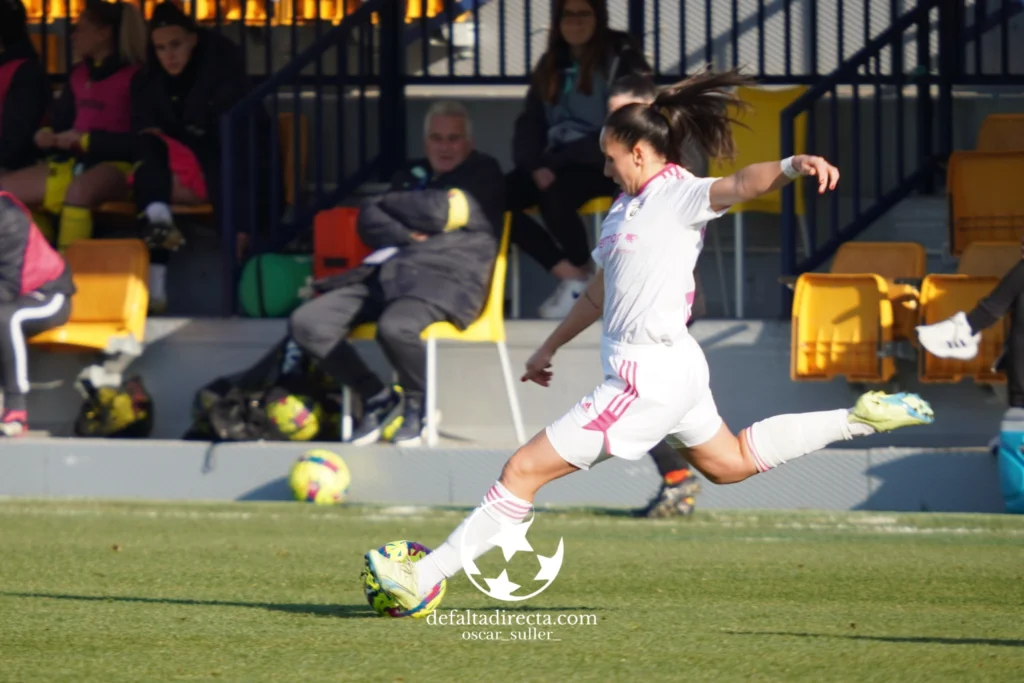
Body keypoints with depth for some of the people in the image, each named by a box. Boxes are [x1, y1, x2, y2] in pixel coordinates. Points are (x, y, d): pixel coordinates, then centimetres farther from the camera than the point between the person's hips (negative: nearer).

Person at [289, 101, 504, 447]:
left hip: (446, 278, -6)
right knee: (307, 322, -15)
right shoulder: (413, 175, 29)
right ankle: (377, 397, 0)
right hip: (387, 273, 6)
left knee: (395, 327, -39)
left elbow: (441, 212, -2)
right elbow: (369, 222, 16)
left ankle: (417, 405, -8)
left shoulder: (484, 173, 14)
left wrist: (390, 202, 13)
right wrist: (407, 236, -5)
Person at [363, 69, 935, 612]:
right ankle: (861, 419, 31)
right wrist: (551, 347, 35)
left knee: (523, 471, -8)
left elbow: (739, 184, -33)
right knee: (731, 463, 29)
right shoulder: (626, 207, 14)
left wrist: (792, 166, -54)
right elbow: (601, 293, 26)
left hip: (649, 377, -11)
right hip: (672, 366, 11)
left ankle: (423, 579, -5)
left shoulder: (678, 194, -13)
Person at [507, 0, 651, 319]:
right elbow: (530, 123, 13)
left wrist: (561, 163, -19)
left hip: (603, 163, -6)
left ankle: (583, 276, -10)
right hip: (558, 162, 6)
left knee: (553, 197, -36)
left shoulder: (622, 60, -4)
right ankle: (567, 273, -17)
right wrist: (536, 166, -10)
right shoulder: (551, 64, 14)